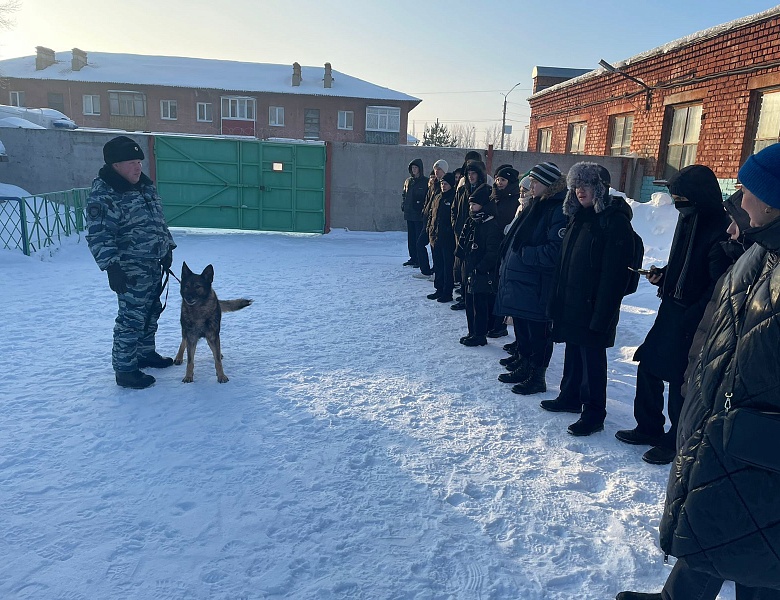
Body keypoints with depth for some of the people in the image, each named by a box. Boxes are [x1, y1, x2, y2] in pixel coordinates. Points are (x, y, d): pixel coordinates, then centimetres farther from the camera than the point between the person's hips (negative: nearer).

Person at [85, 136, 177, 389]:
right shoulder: (102, 196, -17)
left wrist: (167, 248, 19)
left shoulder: (145, 185, 10)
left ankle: (146, 353, 37)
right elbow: (98, 236, -21)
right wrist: (111, 266, -27)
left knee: (151, 312, 19)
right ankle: (125, 370, 7)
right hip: (130, 270, -9)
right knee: (132, 319, -4)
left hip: (153, 264, 9)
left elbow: (159, 221, 20)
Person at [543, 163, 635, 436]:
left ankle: (593, 414, 10)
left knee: (592, 357, 0)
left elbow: (613, 273, -19)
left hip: (593, 306, -8)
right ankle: (570, 397, 34)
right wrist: (557, 298, 11)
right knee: (573, 351, 18)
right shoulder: (579, 216, 13)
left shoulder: (615, 221, -14)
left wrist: (601, 314, -22)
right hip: (570, 302, 8)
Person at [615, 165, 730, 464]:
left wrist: (692, 319, -24)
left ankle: (676, 441, 24)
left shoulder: (720, 230, -20)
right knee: (648, 367, 14)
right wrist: (662, 275, 1)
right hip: (672, 309, 9)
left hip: (693, 321, -8)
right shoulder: (689, 219, 7)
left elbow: (718, 286, -22)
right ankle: (649, 428, 32)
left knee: (680, 381, 4)